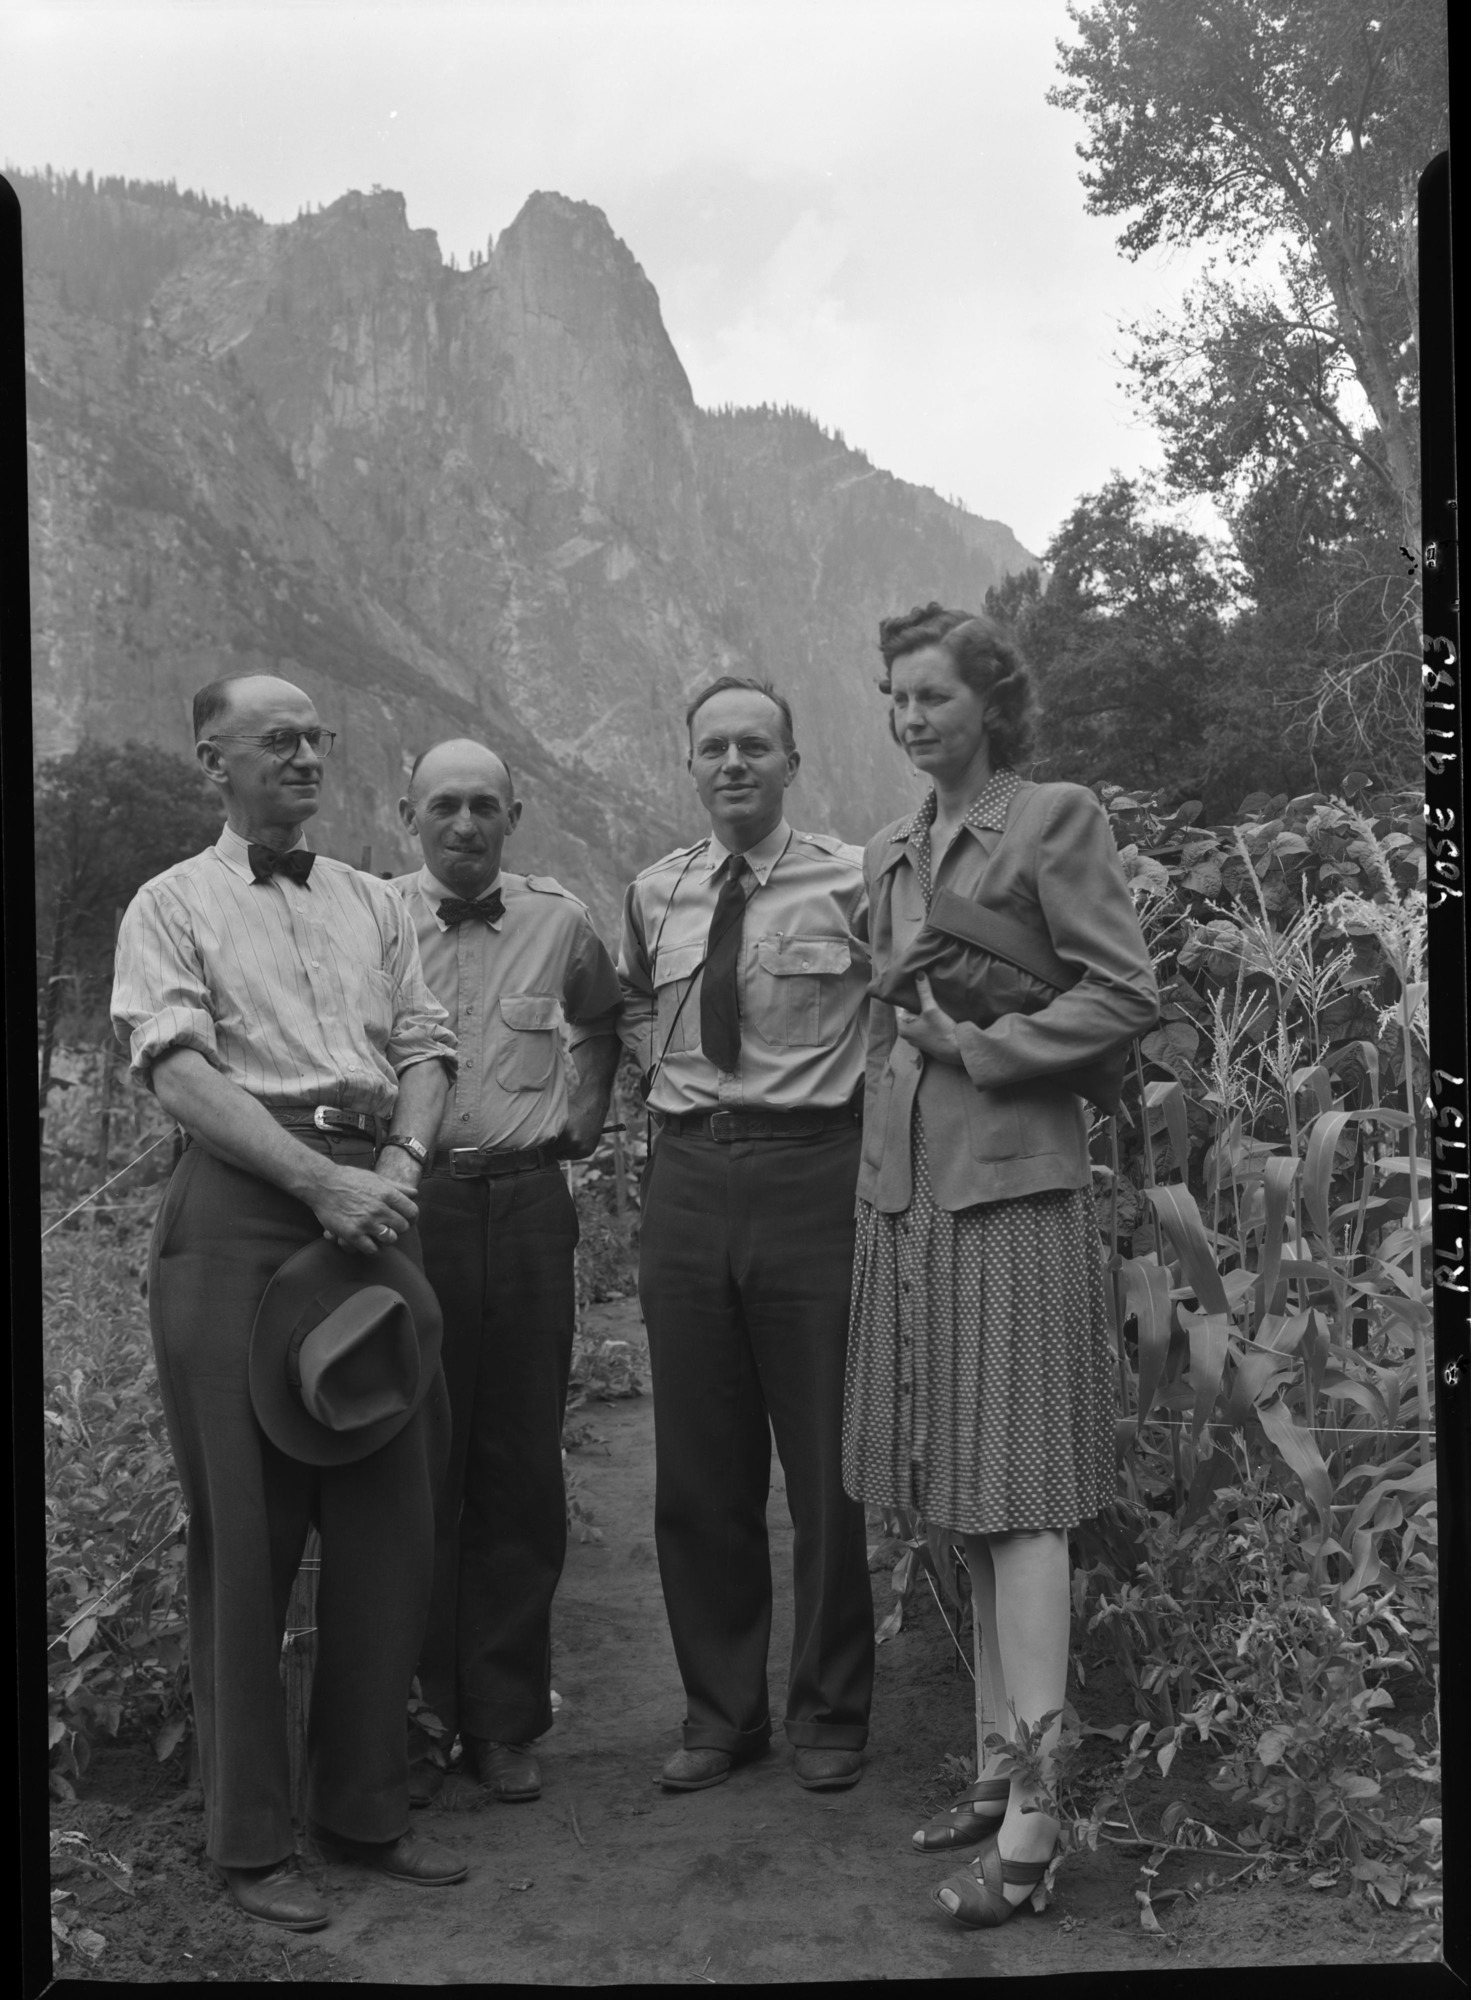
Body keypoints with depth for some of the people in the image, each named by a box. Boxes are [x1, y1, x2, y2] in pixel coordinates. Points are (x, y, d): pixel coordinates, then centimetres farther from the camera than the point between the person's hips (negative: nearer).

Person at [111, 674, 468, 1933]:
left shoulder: (373, 903, 19)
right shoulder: (175, 905, 4)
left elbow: (426, 1046, 11)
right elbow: (179, 1071, -9)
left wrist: (400, 1165, -9)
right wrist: (321, 1179, -19)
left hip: (370, 1203, 5)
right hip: (239, 1217, -4)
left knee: (390, 1520, 6)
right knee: (247, 1530, 0)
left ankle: (367, 1807, 21)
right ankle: (251, 1838, 14)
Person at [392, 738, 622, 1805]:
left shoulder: (559, 920, 7)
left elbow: (604, 1019, 26)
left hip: (528, 1205, 2)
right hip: (402, 1204, -2)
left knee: (522, 1475, 6)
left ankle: (505, 1720, 19)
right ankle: (413, 1719, 16)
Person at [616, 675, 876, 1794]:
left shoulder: (854, 882, -5)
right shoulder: (654, 896, 9)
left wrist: (865, 1084, -5)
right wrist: (665, 1073, 13)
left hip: (812, 1176, -4)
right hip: (687, 1179, 4)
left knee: (827, 1467, 6)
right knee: (698, 1473, 10)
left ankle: (830, 1714, 24)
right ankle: (721, 1713, 27)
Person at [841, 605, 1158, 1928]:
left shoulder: (1055, 821, -4)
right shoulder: (891, 853, 17)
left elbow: (1127, 992, -9)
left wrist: (980, 1047, -12)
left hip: (1013, 1186, -7)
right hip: (908, 1187, 7)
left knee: (1019, 1496, -7)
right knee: (962, 1499, 11)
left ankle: (1035, 1816, -1)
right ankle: (1001, 1761, 22)